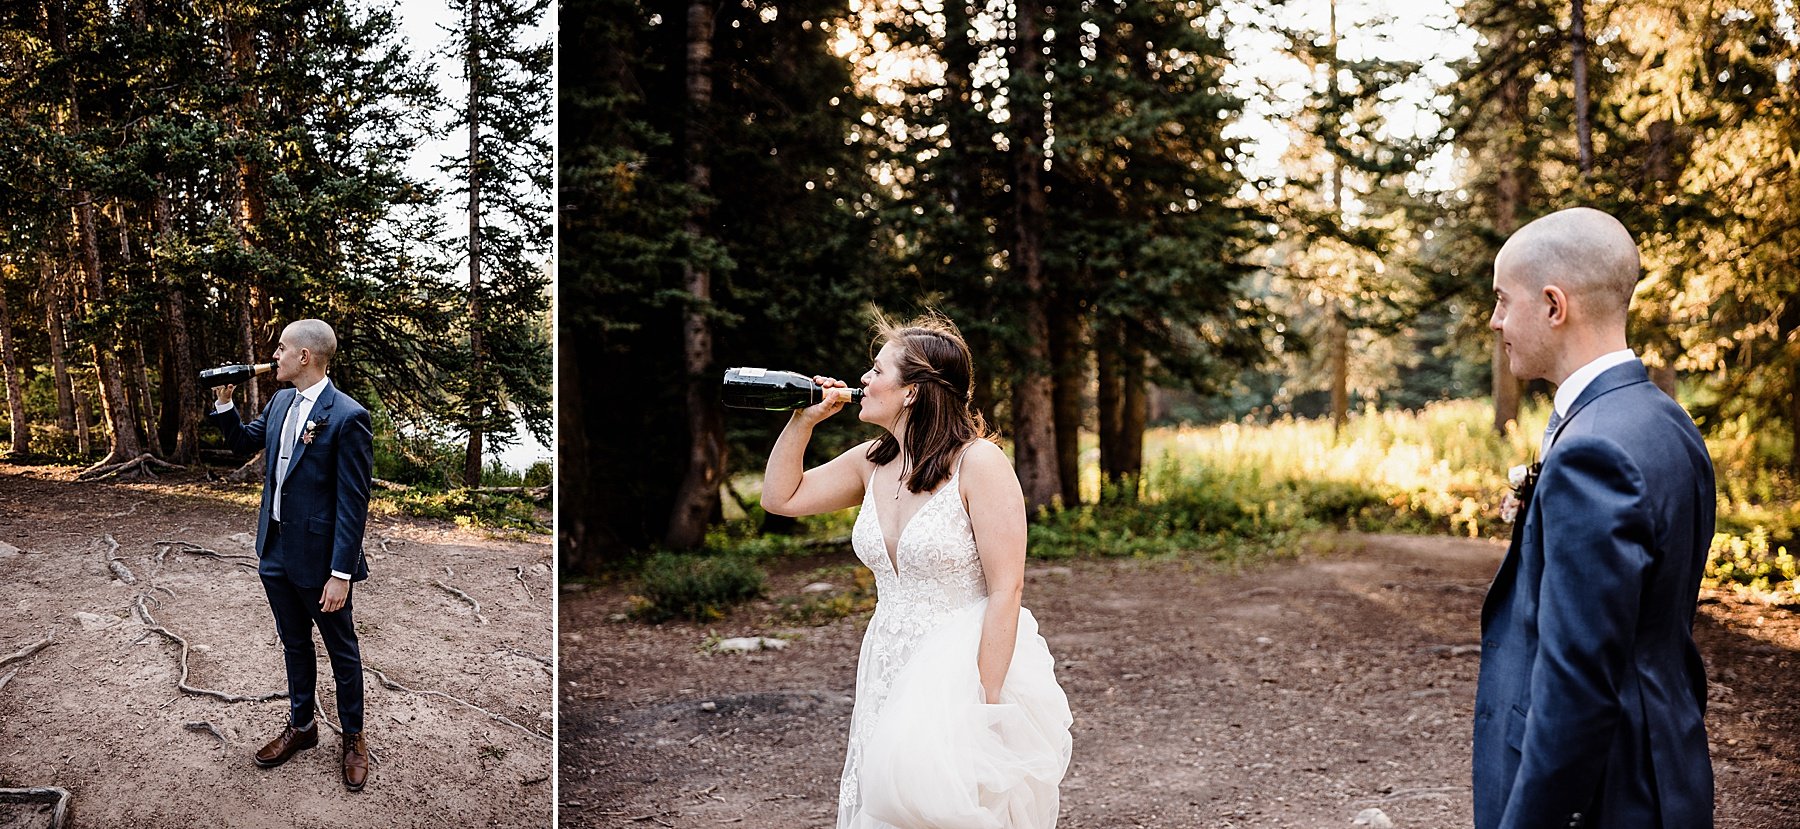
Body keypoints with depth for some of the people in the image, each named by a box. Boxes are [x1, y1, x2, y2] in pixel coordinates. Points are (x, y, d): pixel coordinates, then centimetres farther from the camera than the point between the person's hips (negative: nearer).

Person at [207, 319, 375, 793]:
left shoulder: (347, 417, -21)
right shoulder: (281, 402, 4)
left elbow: (354, 503, -21)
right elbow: (243, 443, 22)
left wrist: (341, 573, -21)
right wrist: (224, 404, 3)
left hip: (319, 559, -7)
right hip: (275, 552, 7)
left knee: (342, 651, 10)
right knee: (294, 644, 21)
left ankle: (353, 739, 26)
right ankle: (301, 726, 38)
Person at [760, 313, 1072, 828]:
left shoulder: (979, 463, -15)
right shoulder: (870, 463, 6)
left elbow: (1005, 588, -18)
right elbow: (780, 497, 15)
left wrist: (986, 701, -21)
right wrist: (802, 420, 3)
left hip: (970, 666, -6)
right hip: (890, 671, 7)